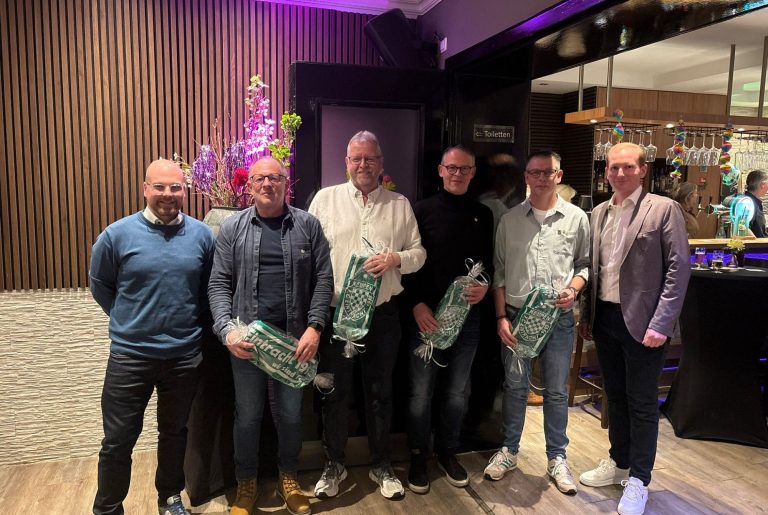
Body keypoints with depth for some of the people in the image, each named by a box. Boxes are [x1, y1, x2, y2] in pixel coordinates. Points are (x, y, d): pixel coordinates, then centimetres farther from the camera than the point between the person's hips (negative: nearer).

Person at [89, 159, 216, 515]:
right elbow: (99, 285, 6)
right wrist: (130, 322, 8)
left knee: (174, 432, 18)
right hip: (130, 356, -1)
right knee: (118, 440, 8)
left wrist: (190, 320, 6)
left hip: (185, 355, 2)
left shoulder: (201, 235, -2)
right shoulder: (117, 234, -7)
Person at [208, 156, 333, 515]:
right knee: (247, 416, 12)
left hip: (295, 339, 0)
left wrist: (314, 327, -12)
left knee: (291, 414, 14)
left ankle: (288, 478, 36)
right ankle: (246, 483, 33)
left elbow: (323, 279, -2)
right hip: (246, 340, 0)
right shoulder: (232, 228, 3)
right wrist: (227, 330, -14)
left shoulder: (308, 225, 2)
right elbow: (219, 284, -1)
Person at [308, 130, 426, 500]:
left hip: (383, 313, 1)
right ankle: (334, 463, 30)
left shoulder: (400, 204, 6)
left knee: (380, 391, 14)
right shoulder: (326, 199, 2)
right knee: (335, 392, 10)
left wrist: (396, 258, -15)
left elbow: (419, 253, 7)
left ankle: (381, 465, 32)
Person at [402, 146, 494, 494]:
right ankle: (418, 457, 24)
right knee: (421, 393, 5)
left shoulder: (483, 215, 9)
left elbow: (490, 262, 14)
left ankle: (448, 452, 33)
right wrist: (417, 305, -13)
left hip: (467, 316, 3)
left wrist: (485, 286, -6)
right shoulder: (422, 211, -1)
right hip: (426, 314, -3)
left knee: (458, 392, 13)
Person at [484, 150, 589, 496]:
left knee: (557, 391, 9)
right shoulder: (510, 220, 3)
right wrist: (501, 317, -2)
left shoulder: (577, 218, 2)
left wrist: (574, 288, -11)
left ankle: (557, 457, 25)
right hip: (516, 315, 0)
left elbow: (585, 263, 10)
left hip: (558, 316, 0)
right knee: (515, 386, 10)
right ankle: (509, 451, 27)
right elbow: (499, 272, 4)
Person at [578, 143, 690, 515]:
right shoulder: (598, 213, 10)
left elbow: (679, 268, -11)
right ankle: (619, 462, 35)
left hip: (641, 321, -6)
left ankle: (638, 479, 20)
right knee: (615, 395, 18)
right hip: (604, 318, 6)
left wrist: (660, 324, -16)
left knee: (641, 401, 5)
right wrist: (586, 314, 11)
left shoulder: (663, 209, -8)